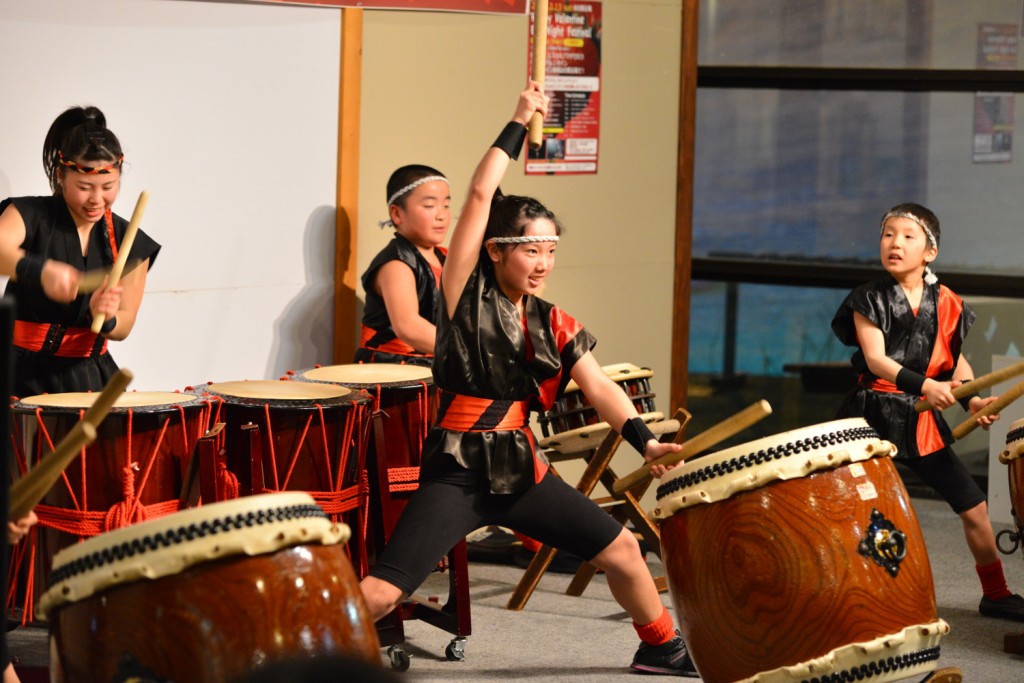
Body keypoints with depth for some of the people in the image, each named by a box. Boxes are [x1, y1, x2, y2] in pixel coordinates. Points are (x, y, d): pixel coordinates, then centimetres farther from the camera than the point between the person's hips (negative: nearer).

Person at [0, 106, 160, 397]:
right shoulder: (31, 215, -4)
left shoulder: (130, 242, 6)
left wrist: (104, 317, -17)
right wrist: (41, 270, -45)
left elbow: (124, 326, 6)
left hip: (89, 376, 3)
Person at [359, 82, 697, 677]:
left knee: (621, 547, 11)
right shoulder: (466, 296, -6)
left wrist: (643, 439, -17)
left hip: (522, 470, 6)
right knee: (381, 592, -19)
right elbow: (480, 197, -13)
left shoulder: (553, 326, 8)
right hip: (456, 473, -6)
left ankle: (662, 648, 34)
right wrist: (519, 124, -7)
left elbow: (599, 387, 0)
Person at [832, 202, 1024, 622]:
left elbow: (956, 360, 13)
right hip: (873, 415, -4)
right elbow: (875, 358, -18)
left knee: (974, 507, 6)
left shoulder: (945, 304, 4)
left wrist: (970, 399, -6)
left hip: (921, 422, 4)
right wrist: (923, 386, -31)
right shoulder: (870, 299, -6)